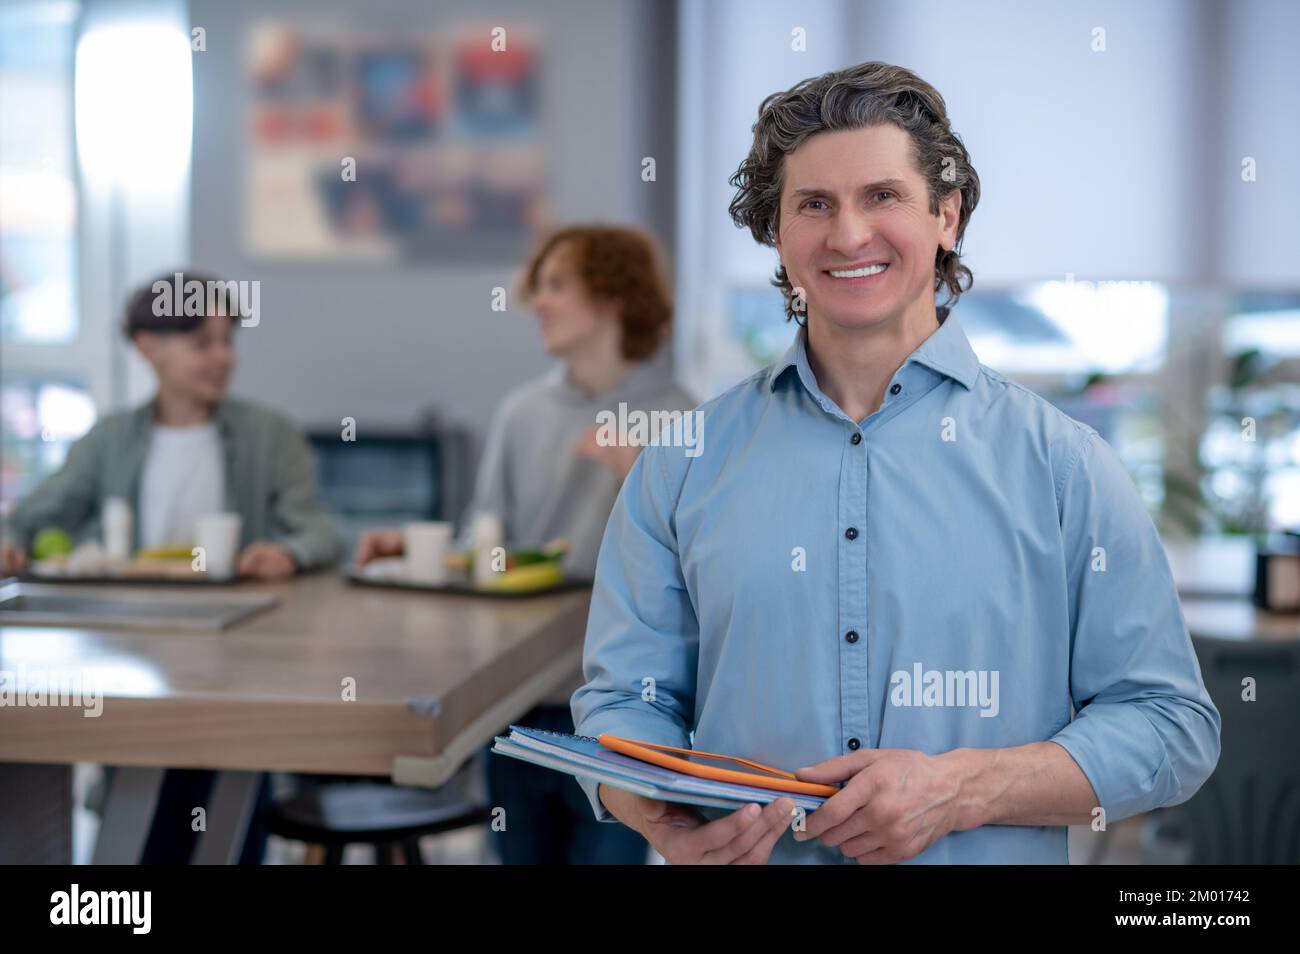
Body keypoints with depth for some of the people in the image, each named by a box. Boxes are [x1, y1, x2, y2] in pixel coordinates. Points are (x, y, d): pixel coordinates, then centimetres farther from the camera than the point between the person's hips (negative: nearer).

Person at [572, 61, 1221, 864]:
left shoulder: (1064, 465, -3)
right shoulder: (684, 464, 2)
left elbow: (1172, 723, -3)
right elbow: (623, 696, 4)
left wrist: (963, 790, -17)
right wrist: (652, 810, -18)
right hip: (738, 852, 2)